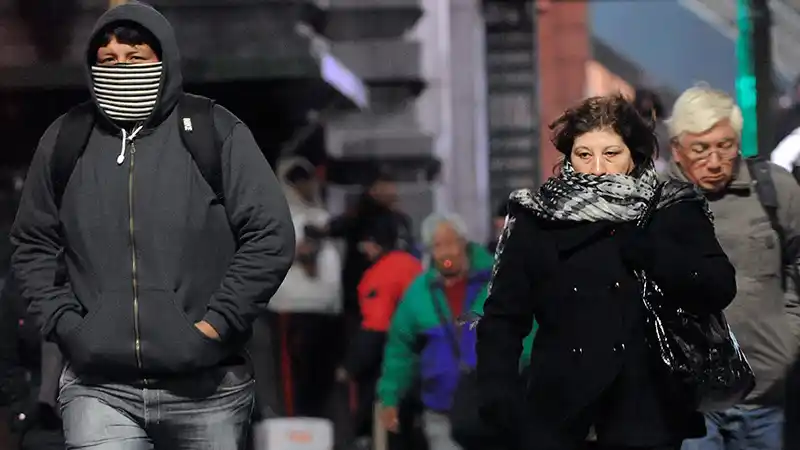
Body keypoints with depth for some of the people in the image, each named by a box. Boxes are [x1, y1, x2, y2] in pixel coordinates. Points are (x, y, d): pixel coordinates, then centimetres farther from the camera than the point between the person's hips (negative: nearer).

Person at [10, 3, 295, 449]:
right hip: (99, 387, 1)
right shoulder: (65, 141, 6)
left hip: (205, 387, -1)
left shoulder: (215, 132, -2)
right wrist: (65, 323, 1)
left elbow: (271, 235, -4)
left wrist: (217, 324, -9)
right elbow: (33, 245, 15)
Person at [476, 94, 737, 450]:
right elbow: (502, 317, 2)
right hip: (555, 411, 1)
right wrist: (499, 398, -11)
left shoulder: (673, 212, 3)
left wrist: (641, 245, -15)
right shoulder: (536, 220, 5)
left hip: (645, 411, -1)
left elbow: (718, 288, -9)